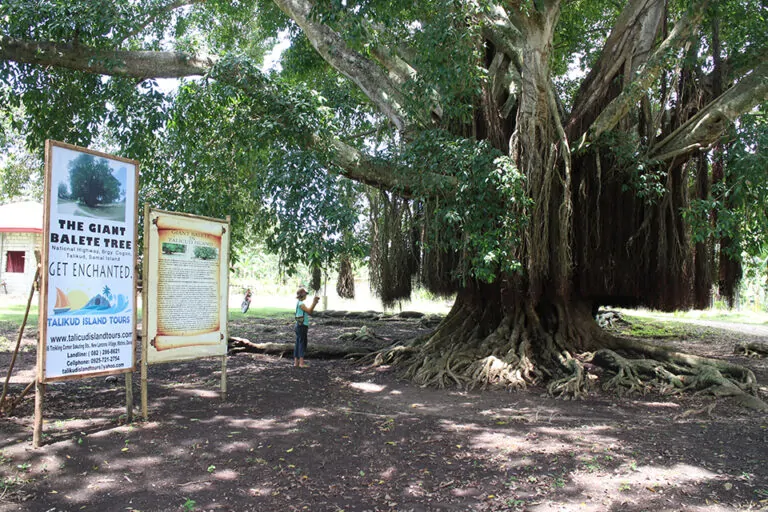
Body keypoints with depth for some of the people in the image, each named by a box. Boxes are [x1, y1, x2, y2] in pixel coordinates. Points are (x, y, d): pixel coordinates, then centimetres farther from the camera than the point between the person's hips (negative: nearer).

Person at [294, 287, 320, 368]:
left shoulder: (300, 303, 17)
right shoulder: (301, 304, -13)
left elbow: (309, 312, 16)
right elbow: (309, 311, -22)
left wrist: (315, 303, 8)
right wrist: (314, 302, -15)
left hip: (300, 326, 10)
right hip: (302, 326, -10)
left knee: (298, 344, 9)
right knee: (302, 343, -9)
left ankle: (296, 362, 11)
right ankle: (301, 363, -12)